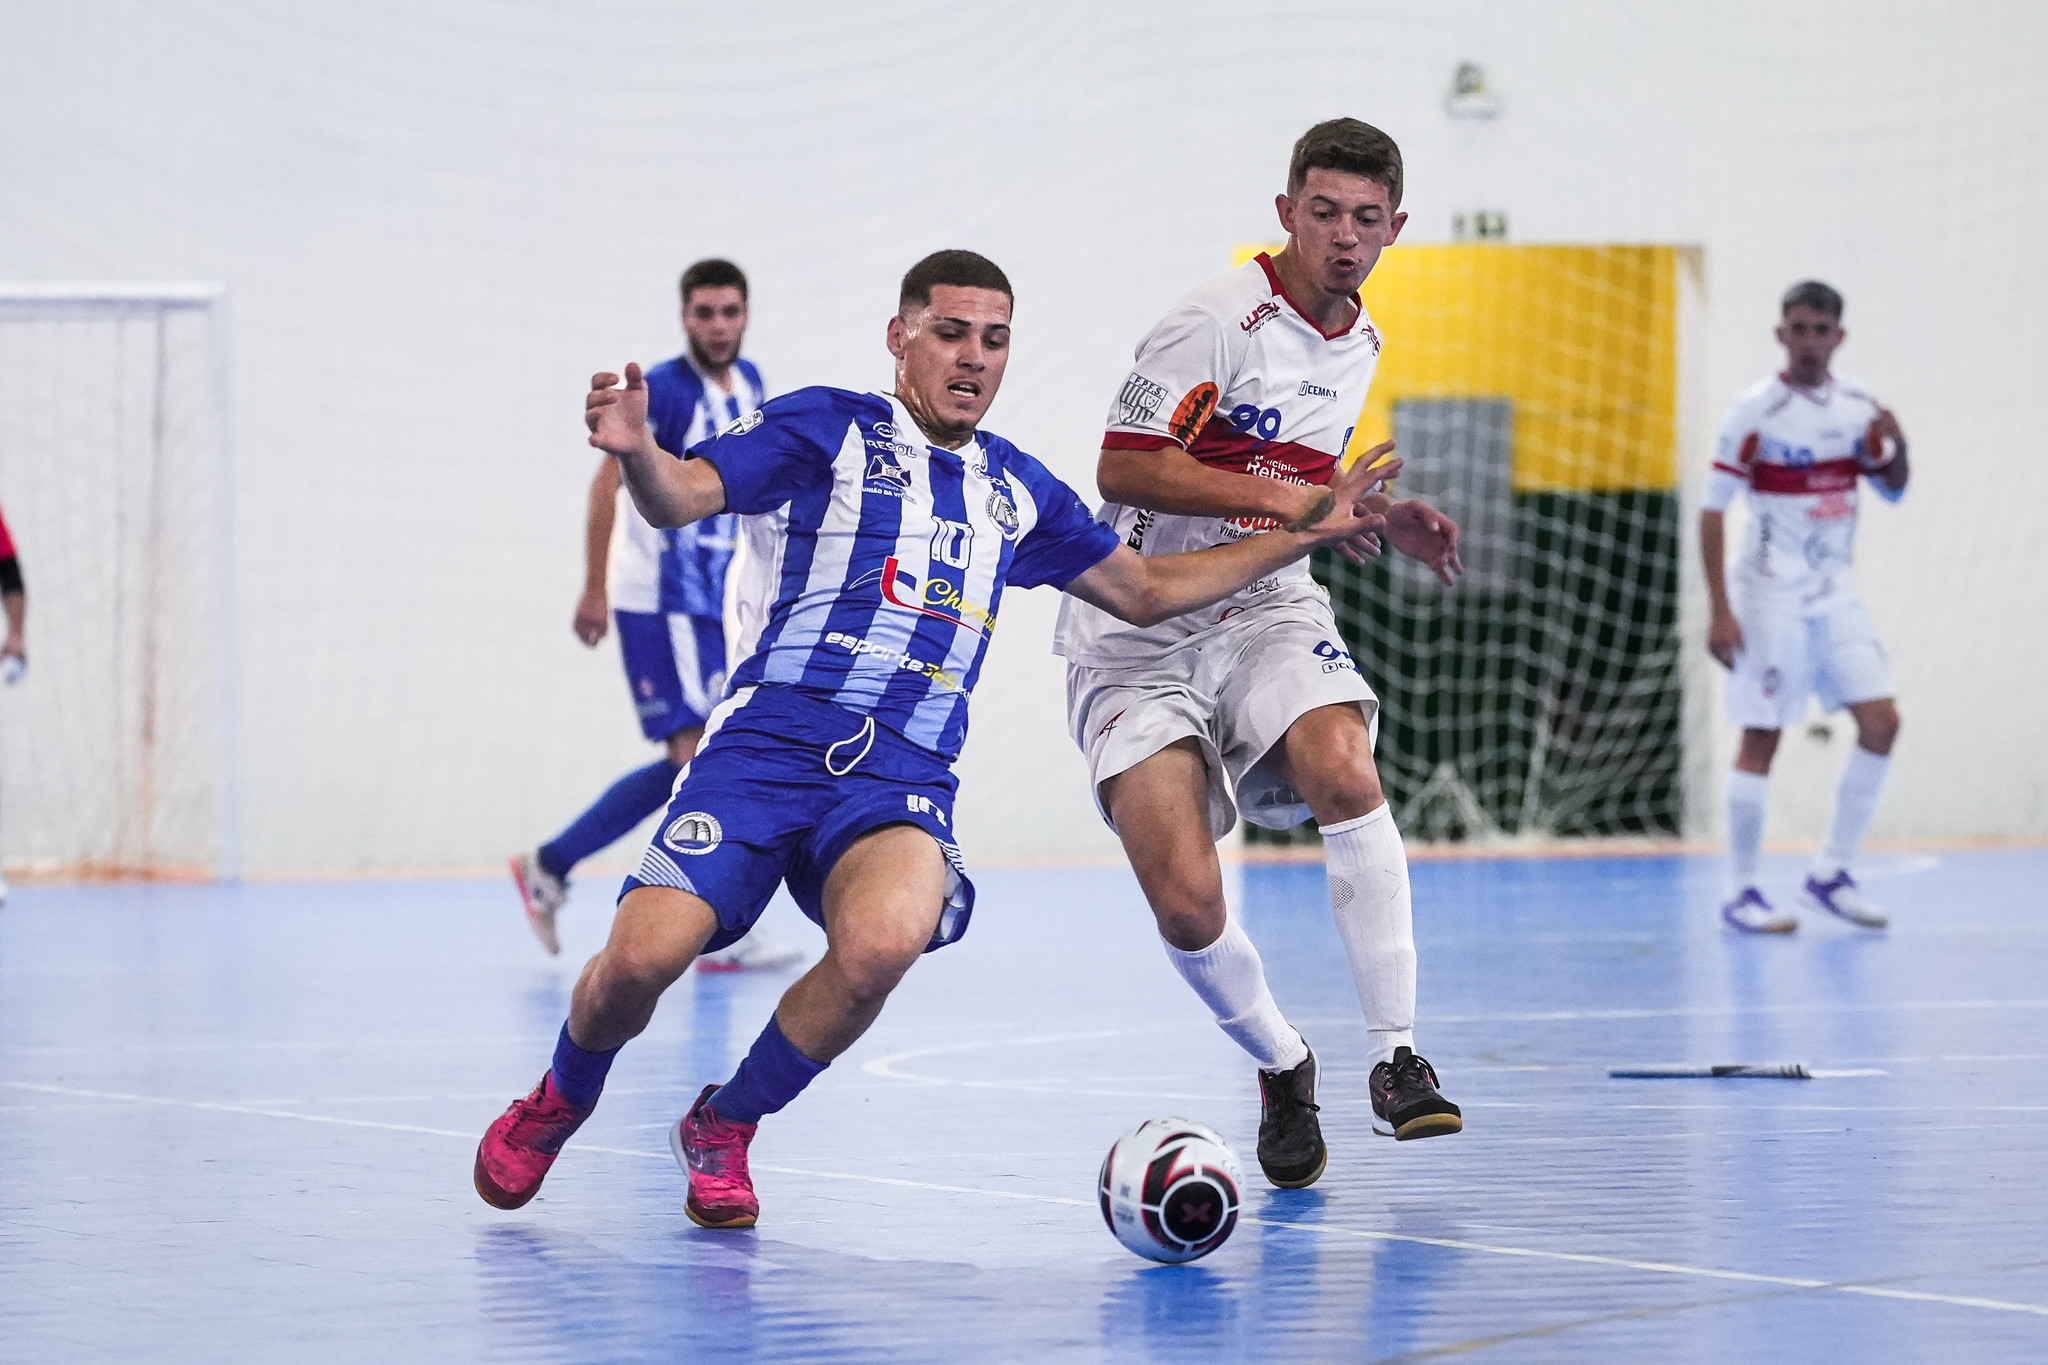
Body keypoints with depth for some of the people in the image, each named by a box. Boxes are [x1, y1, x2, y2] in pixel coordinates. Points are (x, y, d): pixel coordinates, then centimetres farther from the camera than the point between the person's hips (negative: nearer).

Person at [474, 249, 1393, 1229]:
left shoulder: (1018, 490, 22)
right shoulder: (829, 426, 8)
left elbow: (1146, 591, 33)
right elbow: (681, 497, -4)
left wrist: (1303, 533, 29)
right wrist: (636, 452, -27)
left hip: (902, 780, 3)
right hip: (770, 742, -2)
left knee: (883, 942, -32)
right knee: (641, 958, -22)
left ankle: (722, 1129, -5)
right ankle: (556, 1107, 16)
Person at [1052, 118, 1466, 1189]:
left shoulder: (1361, 345, 12)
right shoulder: (1223, 317, -12)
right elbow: (1123, 466, -18)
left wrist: (1383, 519, 11)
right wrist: (1287, 499, -22)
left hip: (1264, 611, 5)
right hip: (1136, 628, -5)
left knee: (1344, 774, -28)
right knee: (1185, 901, -18)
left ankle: (1395, 1058, -18)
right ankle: (1281, 1068, 12)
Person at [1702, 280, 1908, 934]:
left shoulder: (1857, 405, 5)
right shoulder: (1755, 412, -12)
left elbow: (1892, 488, 17)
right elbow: (1711, 509, -11)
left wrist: (1898, 446, -7)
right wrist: (1720, 610, -16)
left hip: (1834, 595, 6)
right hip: (1771, 598, -6)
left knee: (1881, 721, -2)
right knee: (1761, 739, -5)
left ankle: (1831, 872, 9)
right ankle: (1741, 892, 5)